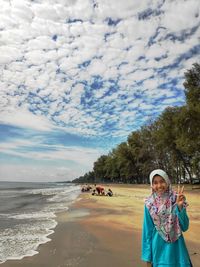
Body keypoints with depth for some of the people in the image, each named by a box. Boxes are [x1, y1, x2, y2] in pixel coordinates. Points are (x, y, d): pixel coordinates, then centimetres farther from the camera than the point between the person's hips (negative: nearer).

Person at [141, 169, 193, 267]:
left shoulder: (176, 199, -10)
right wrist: (148, 257, 0)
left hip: (176, 247, 1)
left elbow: (184, 227, -7)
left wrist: (179, 206, -22)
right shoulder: (149, 204, -11)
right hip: (158, 248, 0)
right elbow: (147, 230, -4)